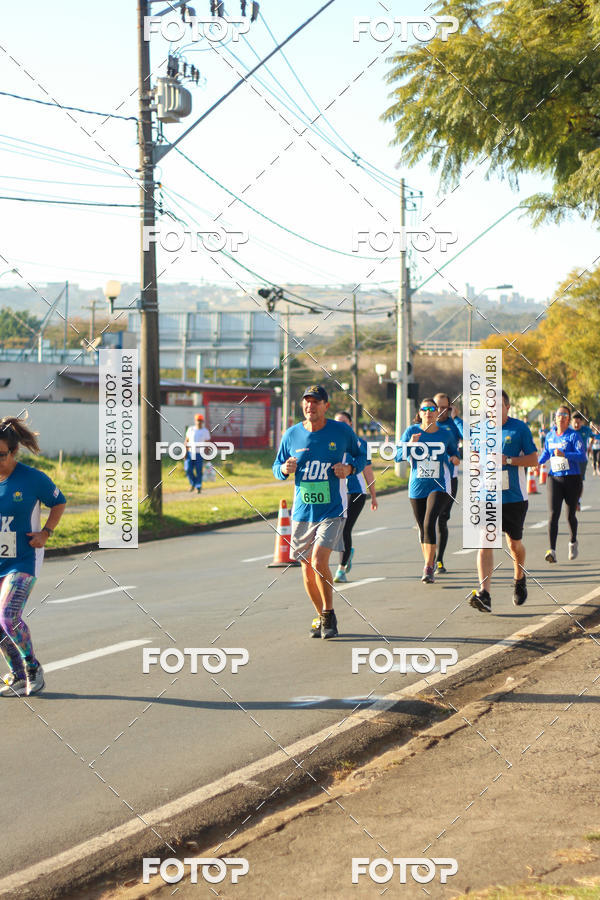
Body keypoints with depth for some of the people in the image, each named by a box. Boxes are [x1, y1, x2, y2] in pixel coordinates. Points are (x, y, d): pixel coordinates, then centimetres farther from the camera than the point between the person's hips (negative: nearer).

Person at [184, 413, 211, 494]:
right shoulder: (190, 429, 5)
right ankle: (193, 483, 16)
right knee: (188, 469, -8)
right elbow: (186, 441, 8)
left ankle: (198, 487, 9)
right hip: (190, 453, 2)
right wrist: (185, 452, -1)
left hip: (199, 454, -2)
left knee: (199, 471, -4)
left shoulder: (205, 431, 0)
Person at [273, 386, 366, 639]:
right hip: (302, 511, 4)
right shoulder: (292, 434, 3)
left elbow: (361, 455, 12)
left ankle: (329, 615, -2)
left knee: (319, 561, -19)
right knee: (307, 568, 8)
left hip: (332, 510, -4)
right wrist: (284, 469, -11)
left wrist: (350, 468, -9)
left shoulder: (342, 431, -3)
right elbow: (277, 467, 13)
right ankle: (322, 617, 27)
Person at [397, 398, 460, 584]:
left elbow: (454, 452, 19)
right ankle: (428, 563, 31)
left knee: (429, 523, -20)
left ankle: (428, 568, -18)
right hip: (417, 487, 2)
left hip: (439, 486, -2)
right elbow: (398, 457, -6)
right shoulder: (412, 431, -1)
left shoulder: (446, 434, 1)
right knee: (422, 527, 12)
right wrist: (409, 445, -24)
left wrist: (455, 459, -4)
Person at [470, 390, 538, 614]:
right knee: (485, 542, -14)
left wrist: (507, 460, -17)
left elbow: (533, 459, -4)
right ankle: (484, 594, -22)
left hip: (514, 497, -1)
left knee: (514, 543, 11)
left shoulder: (520, 428, -4)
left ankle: (520, 579, 41)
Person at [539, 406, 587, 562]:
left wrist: (564, 454, -29)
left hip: (572, 479, -2)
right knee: (553, 514, -13)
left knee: (571, 514, 11)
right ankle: (552, 551, -19)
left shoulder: (573, 436, -7)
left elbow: (582, 456, -18)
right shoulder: (550, 436, 7)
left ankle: (573, 543, 38)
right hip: (554, 479, 3)